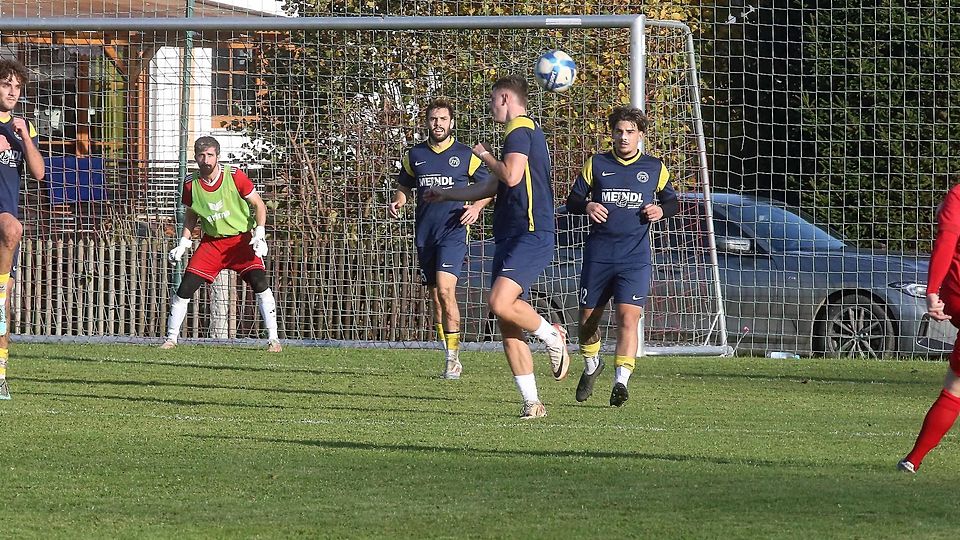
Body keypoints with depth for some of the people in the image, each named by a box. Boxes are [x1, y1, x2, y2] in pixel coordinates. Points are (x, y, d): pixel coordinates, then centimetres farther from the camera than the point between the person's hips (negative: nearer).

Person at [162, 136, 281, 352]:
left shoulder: (233, 176, -14)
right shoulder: (191, 184, -5)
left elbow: (259, 205, -5)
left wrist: (259, 235, -17)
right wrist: (182, 244, 3)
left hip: (241, 239, -3)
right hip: (211, 242, 3)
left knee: (259, 283, -20)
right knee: (185, 288, -7)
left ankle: (273, 339, -12)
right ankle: (171, 338, 8)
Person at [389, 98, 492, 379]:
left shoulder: (466, 155, 1)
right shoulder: (415, 155, 11)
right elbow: (404, 186, 24)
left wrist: (476, 207, -9)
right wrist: (398, 202, 3)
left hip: (453, 232, -5)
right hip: (424, 234, 5)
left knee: (445, 290, -19)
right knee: (435, 296, 8)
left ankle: (453, 358, -14)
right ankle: (451, 358, 17)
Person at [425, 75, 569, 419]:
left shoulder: (520, 130, -7)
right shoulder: (522, 132, 25)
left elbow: (511, 176, -23)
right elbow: (490, 187, 37)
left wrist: (486, 156, -3)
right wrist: (447, 195, 46)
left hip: (531, 235, -10)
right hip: (509, 237, 10)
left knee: (500, 302, -28)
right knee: (508, 328, 2)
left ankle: (552, 336, -4)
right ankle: (531, 401, 3)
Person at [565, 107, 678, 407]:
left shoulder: (654, 168, 8)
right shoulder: (596, 164, 8)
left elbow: (672, 201, 19)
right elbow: (572, 201, 10)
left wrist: (661, 210, -4)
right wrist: (587, 206, -12)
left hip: (635, 258, -2)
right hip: (598, 255, 2)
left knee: (628, 317, -17)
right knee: (588, 318, 9)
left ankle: (621, 382, -21)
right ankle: (591, 365, 36)